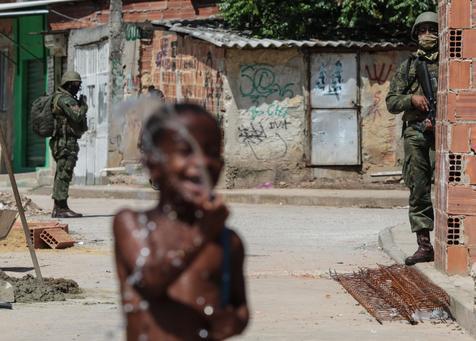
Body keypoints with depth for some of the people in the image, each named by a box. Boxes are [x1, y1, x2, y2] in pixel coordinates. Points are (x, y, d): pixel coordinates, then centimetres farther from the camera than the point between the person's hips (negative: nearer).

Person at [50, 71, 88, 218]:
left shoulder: (62, 98, 19)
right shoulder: (64, 99, -13)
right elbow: (77, 116, -24)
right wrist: (83, 105, -7)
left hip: (61, 143, 11)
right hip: (66, 142, -11)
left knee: (61, 176, 13)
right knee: (64, 174, -9)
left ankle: (58, 209, 16)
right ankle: (62, 208, -10)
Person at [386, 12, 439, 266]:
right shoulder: (408, 67, 15)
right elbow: (391, 102, 12)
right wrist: (412, 98, -7)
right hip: (415, 133, 3)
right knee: (418, 190, 1)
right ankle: (424, 245, 4)